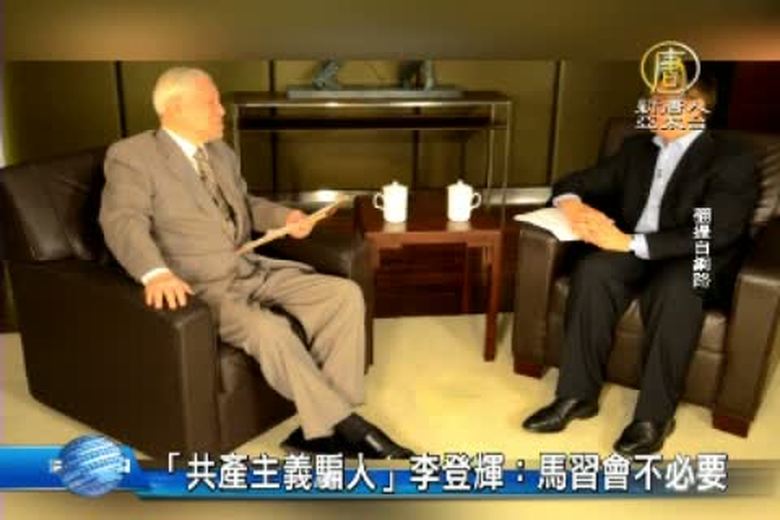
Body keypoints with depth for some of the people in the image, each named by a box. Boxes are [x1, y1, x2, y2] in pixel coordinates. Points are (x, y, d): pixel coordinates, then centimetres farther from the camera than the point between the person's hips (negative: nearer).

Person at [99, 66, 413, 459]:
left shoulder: (221, 153, 17)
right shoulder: (131, 156, -6)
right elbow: (122, 221, -21)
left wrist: (284, 217, 9)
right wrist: (156, 273, -40)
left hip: (253, 268, 7)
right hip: (202, 287, -7)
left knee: (345, 295, -11)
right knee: (267, 329, -35)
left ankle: (321, 429, -13)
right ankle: (343, 424, -18)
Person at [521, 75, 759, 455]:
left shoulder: (732, 161, -6)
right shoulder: (637, 147, 13)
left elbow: (713, 234, -19)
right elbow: (575, 182, 14)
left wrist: (630, 243, -28)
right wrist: (573, 205, -13)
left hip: (695, 264, -4)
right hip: (632, 254, 4)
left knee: (675, 287, -38)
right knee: (593, 268, -28)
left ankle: (654, 414, -26)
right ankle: (578, 394, -21)